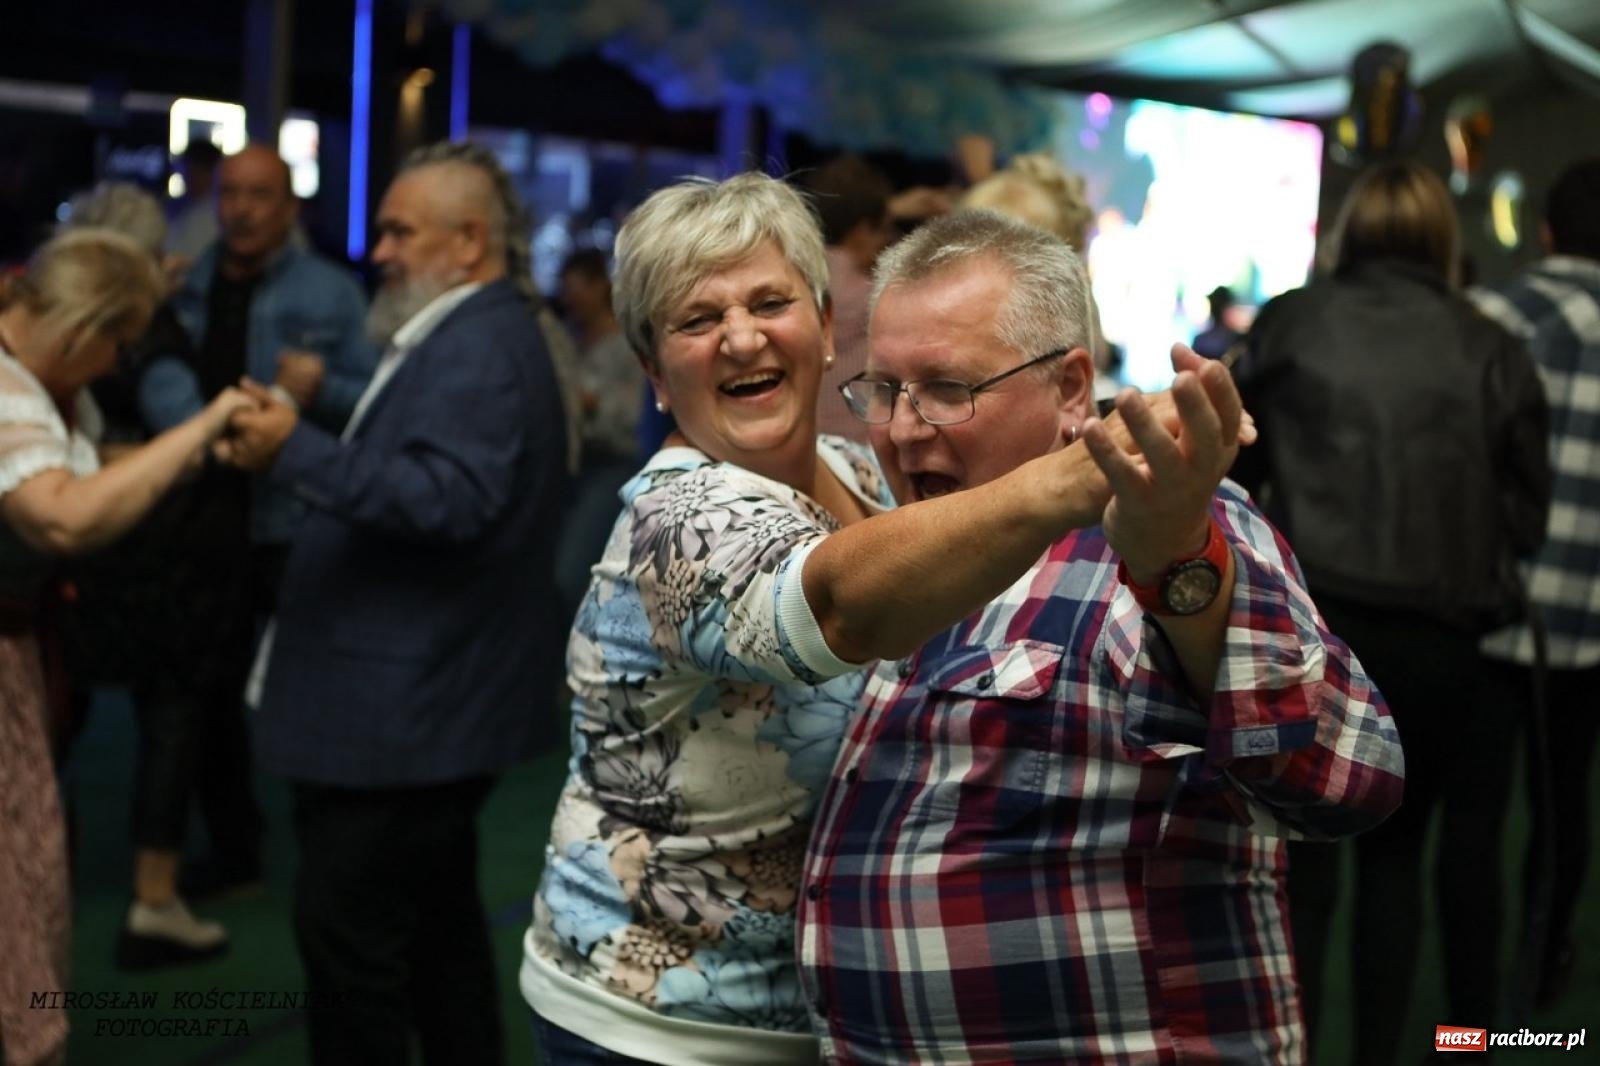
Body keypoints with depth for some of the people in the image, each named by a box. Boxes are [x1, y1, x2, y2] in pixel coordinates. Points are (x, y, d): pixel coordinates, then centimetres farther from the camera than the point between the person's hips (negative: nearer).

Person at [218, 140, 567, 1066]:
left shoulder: (479, 347, -18)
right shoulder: (479, 333, 17)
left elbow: (450, 497, -32)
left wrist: (300, 452, -33)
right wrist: (300, 449, 13)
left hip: (403, 706, -12)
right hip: (430, 697, 12)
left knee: (348, 929, -4)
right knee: (437, 917, 19)